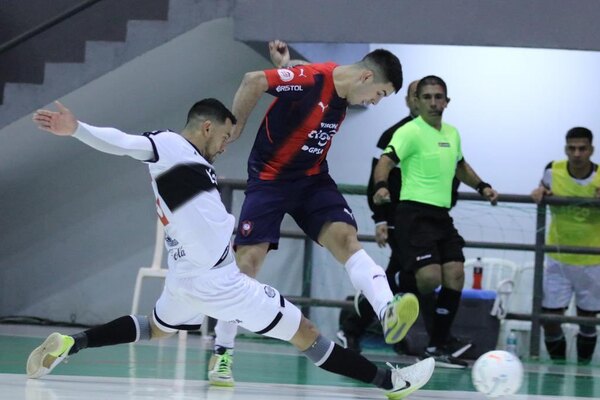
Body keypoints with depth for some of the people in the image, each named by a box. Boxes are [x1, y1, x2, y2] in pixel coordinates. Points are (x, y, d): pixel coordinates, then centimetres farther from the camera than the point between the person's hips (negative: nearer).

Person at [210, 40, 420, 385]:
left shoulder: (344, 96, 3)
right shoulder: (310, 79, -22)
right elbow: (254, 81, -22)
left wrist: (288, 66, 5)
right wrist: (235, 127, -12)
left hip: (313, 179, 6)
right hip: (269, 178, -6)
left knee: (345, 237, -18)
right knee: (249, 259, -8)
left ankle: (388, 313, -39)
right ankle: (223, 352, 4)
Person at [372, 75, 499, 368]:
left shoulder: (452, 134, 15)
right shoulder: (411, 132, -8)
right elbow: (386, 160, -22)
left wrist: (482, 187, 21)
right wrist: (381, 187, -41)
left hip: (442, 216, 7)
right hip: (415, 214, -7)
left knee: (455, 276, -2)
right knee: (429, 278, -20)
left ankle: (437, 347, 6)